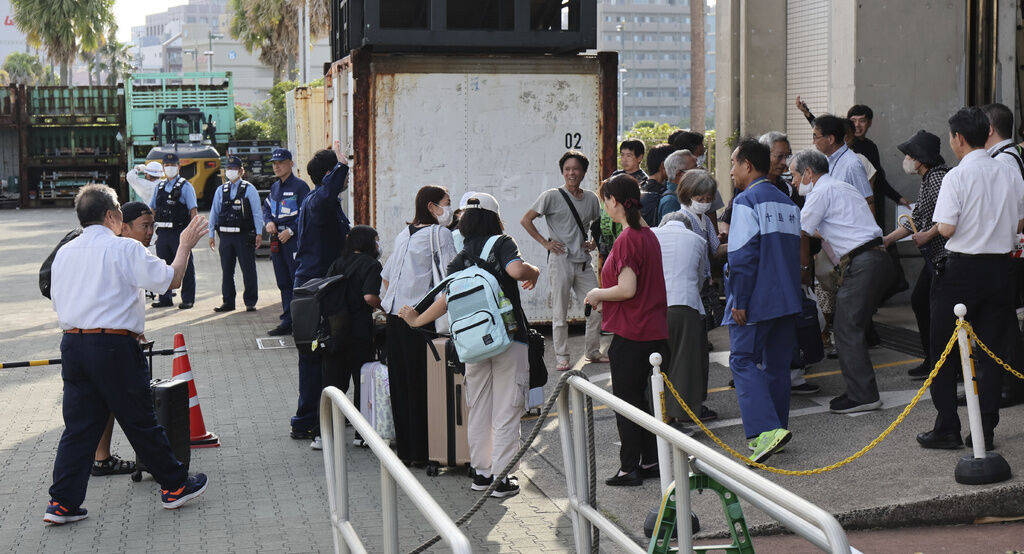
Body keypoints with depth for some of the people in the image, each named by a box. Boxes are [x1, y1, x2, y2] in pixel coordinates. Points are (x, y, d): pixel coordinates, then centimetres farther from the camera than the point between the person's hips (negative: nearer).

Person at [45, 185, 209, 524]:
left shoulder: (64, 253, 11)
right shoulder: (125, 249, -8)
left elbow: (58, 300, 15)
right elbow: (171, 279, -6)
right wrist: (185, 245, 8)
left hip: (72, 343, 6)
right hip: (114, 346, -6)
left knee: (79, 426, 9)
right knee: (141, 421, 6)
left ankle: (62, 503, 7)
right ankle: (174, 487, 20)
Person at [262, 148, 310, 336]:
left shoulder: (300, 186, -7)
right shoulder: (275, 187, 16)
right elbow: (267, 208, 25)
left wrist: (291, 231, -18)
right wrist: (269, 222, 4)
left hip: (294, 238, -8)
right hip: (277, 239, 8)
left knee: (298, 282, -8)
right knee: (283, 283, 11)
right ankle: (287, 322, 16)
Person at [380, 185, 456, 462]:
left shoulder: (404, 234, 15)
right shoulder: (440, 233, -6)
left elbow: (387, 275, 20)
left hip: (395, 316, 7)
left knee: (400, 384, 11)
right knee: (423, 385, 0)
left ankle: (404, 449, 18)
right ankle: (420, 452, 4)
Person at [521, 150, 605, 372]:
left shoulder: (591, 198, 10)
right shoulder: (552, 196, -3)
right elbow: (526, 220, -2)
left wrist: (593, 242, 11)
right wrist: (545, 242, -6)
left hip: (583, 262, 5)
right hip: (561, 260, -5)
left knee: (597, 308, 4)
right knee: (560, 313, -1)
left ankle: (592, 352, 20)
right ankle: (561, 357, 8)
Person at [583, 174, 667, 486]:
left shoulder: (627, 240, -18)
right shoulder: (648, 235, 10)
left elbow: (627, 289, -25)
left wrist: (598, 294, -8)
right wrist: (605, 299, 19)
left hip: (630, 333, -9)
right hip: (653, 329, 9)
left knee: (626, 401, 2)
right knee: (639, 397, 18)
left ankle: (630, 469, 9)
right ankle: (650, 462, 24)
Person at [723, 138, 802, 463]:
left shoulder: (746, 201, -11)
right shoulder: (788, 204, 15)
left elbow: (742, 255, -17)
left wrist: (739, 300, -16)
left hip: (755, 301, -8)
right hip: (787, 299, 8)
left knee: (743, 360, -5)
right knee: (777, 363, 14)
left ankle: (767, 429, -19)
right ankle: (776, 429, 19)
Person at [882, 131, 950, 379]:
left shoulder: (938, 178, -16)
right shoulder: (927, 180, 17)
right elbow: (915, 220, 22)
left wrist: (928, 235, -20)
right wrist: (886, 240, 20)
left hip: (945, 254, -11)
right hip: (934, 256, 11)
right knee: (919, 300, 15)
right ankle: (931, 360, 23)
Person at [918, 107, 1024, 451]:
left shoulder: (957, 176, -13)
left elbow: (946, 228, -18)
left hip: (962, 268, -5)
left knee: (944, 351, 8)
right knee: (992, 351, 9)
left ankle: (947, 429, 9)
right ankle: (985, 432, 10)